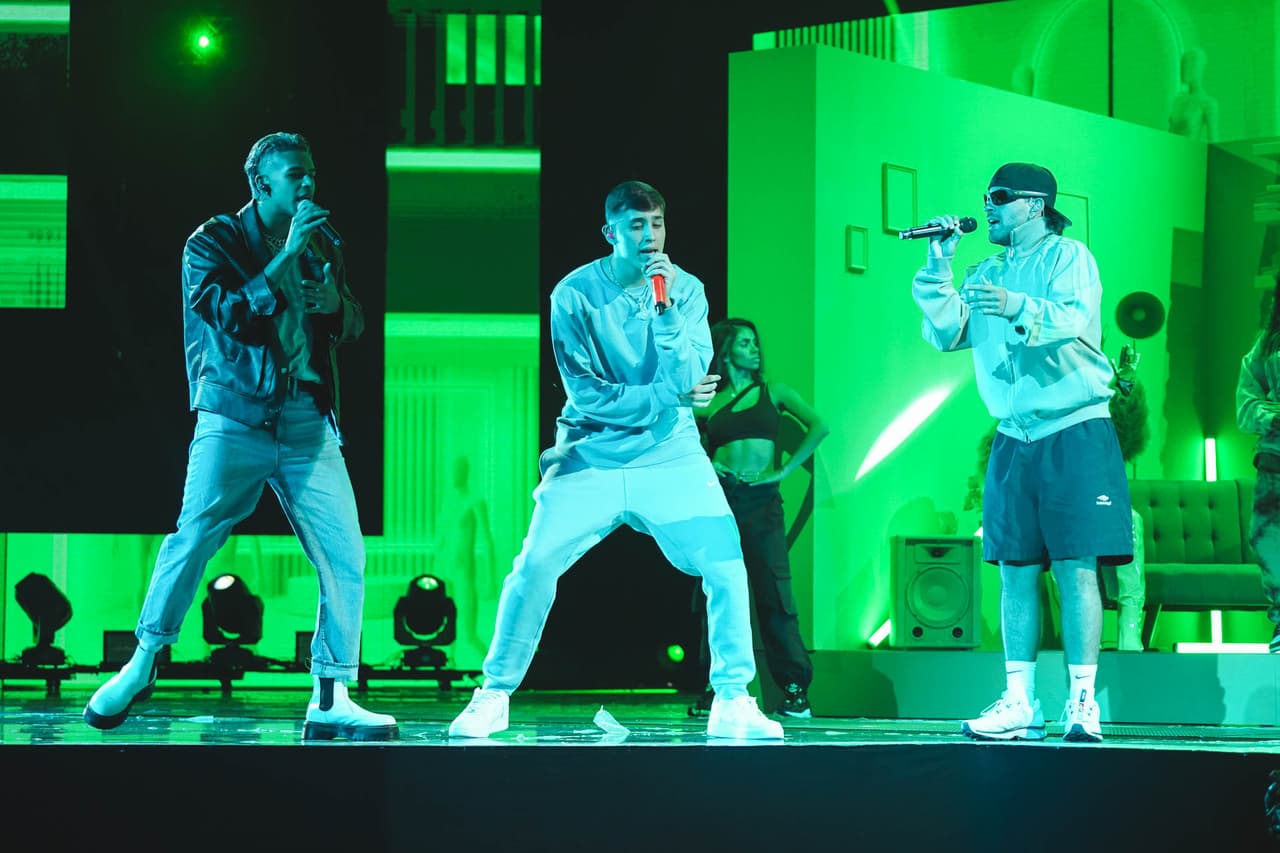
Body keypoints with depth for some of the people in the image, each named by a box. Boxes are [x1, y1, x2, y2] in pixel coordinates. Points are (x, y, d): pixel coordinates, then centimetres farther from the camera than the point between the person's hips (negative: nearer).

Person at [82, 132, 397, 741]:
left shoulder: (320, 246, 19)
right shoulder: (215, 242, 3)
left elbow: (353, 325, 23)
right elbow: (228, 313, -12)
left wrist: (332, 299, 1)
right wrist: (285, 258, -14)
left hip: (308, 423, 5)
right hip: (236, 418, -5)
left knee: (345, 555, -6)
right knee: (196, 533, -20)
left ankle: (330, 700, 0)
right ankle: (142, 665, -4)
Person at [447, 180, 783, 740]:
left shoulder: (686, 290, -3)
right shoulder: (575, 293, -8)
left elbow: (690, 381, -14)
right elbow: (586, 394, -10)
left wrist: (665, 309, -23)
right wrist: (668, 396, -13)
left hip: (671, 457, 1)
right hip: (591, 456, -1)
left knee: (726, 566, -13)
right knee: (534, 567, -11)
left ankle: (733, 702, 0)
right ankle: (493, 698, 4)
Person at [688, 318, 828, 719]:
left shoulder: (774, 393, 9)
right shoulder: (710, 403, 11)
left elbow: (818, 427, -2)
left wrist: (784, 471, -7)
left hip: (761, 501, -2)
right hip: (719, 498, 2)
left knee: (773, 593, -6)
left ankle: (795, 689, -5)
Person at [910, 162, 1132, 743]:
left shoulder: (1068, 257, 0)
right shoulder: (988, 273, 18)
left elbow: (1074, 319, -19)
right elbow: (946, 333, 8)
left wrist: (1019, 308, -38)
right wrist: (938, 267, -2)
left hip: (1075, 431, -5)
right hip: (1014, 437, 6)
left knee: (1076, 568, -10)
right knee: (1016, 569, 1)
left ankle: (1081, 702, -10)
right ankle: (1019, 704, 3)